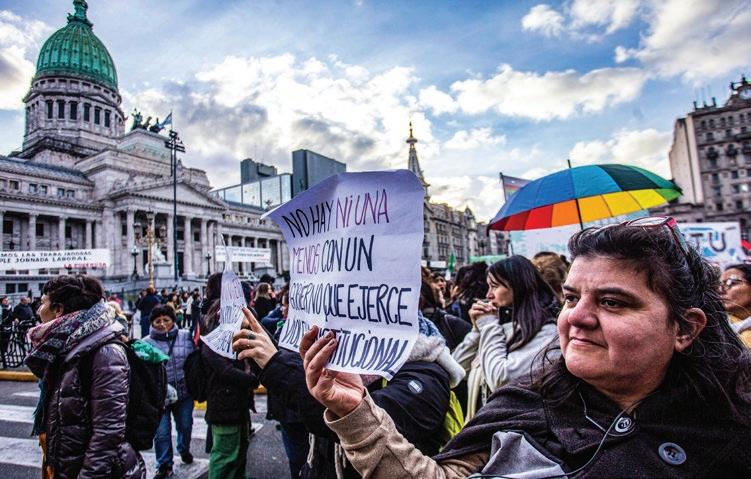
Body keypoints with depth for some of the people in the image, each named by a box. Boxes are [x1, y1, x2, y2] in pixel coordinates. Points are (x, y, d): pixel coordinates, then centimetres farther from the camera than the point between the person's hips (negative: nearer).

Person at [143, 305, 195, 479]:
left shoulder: (185, 336, -5)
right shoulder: (146, 342, -10)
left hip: (184, 392, 2)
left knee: (185, 426, 19)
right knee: (161, 432, 6)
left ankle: (184, 449, 48)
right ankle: (164, 464, 29)